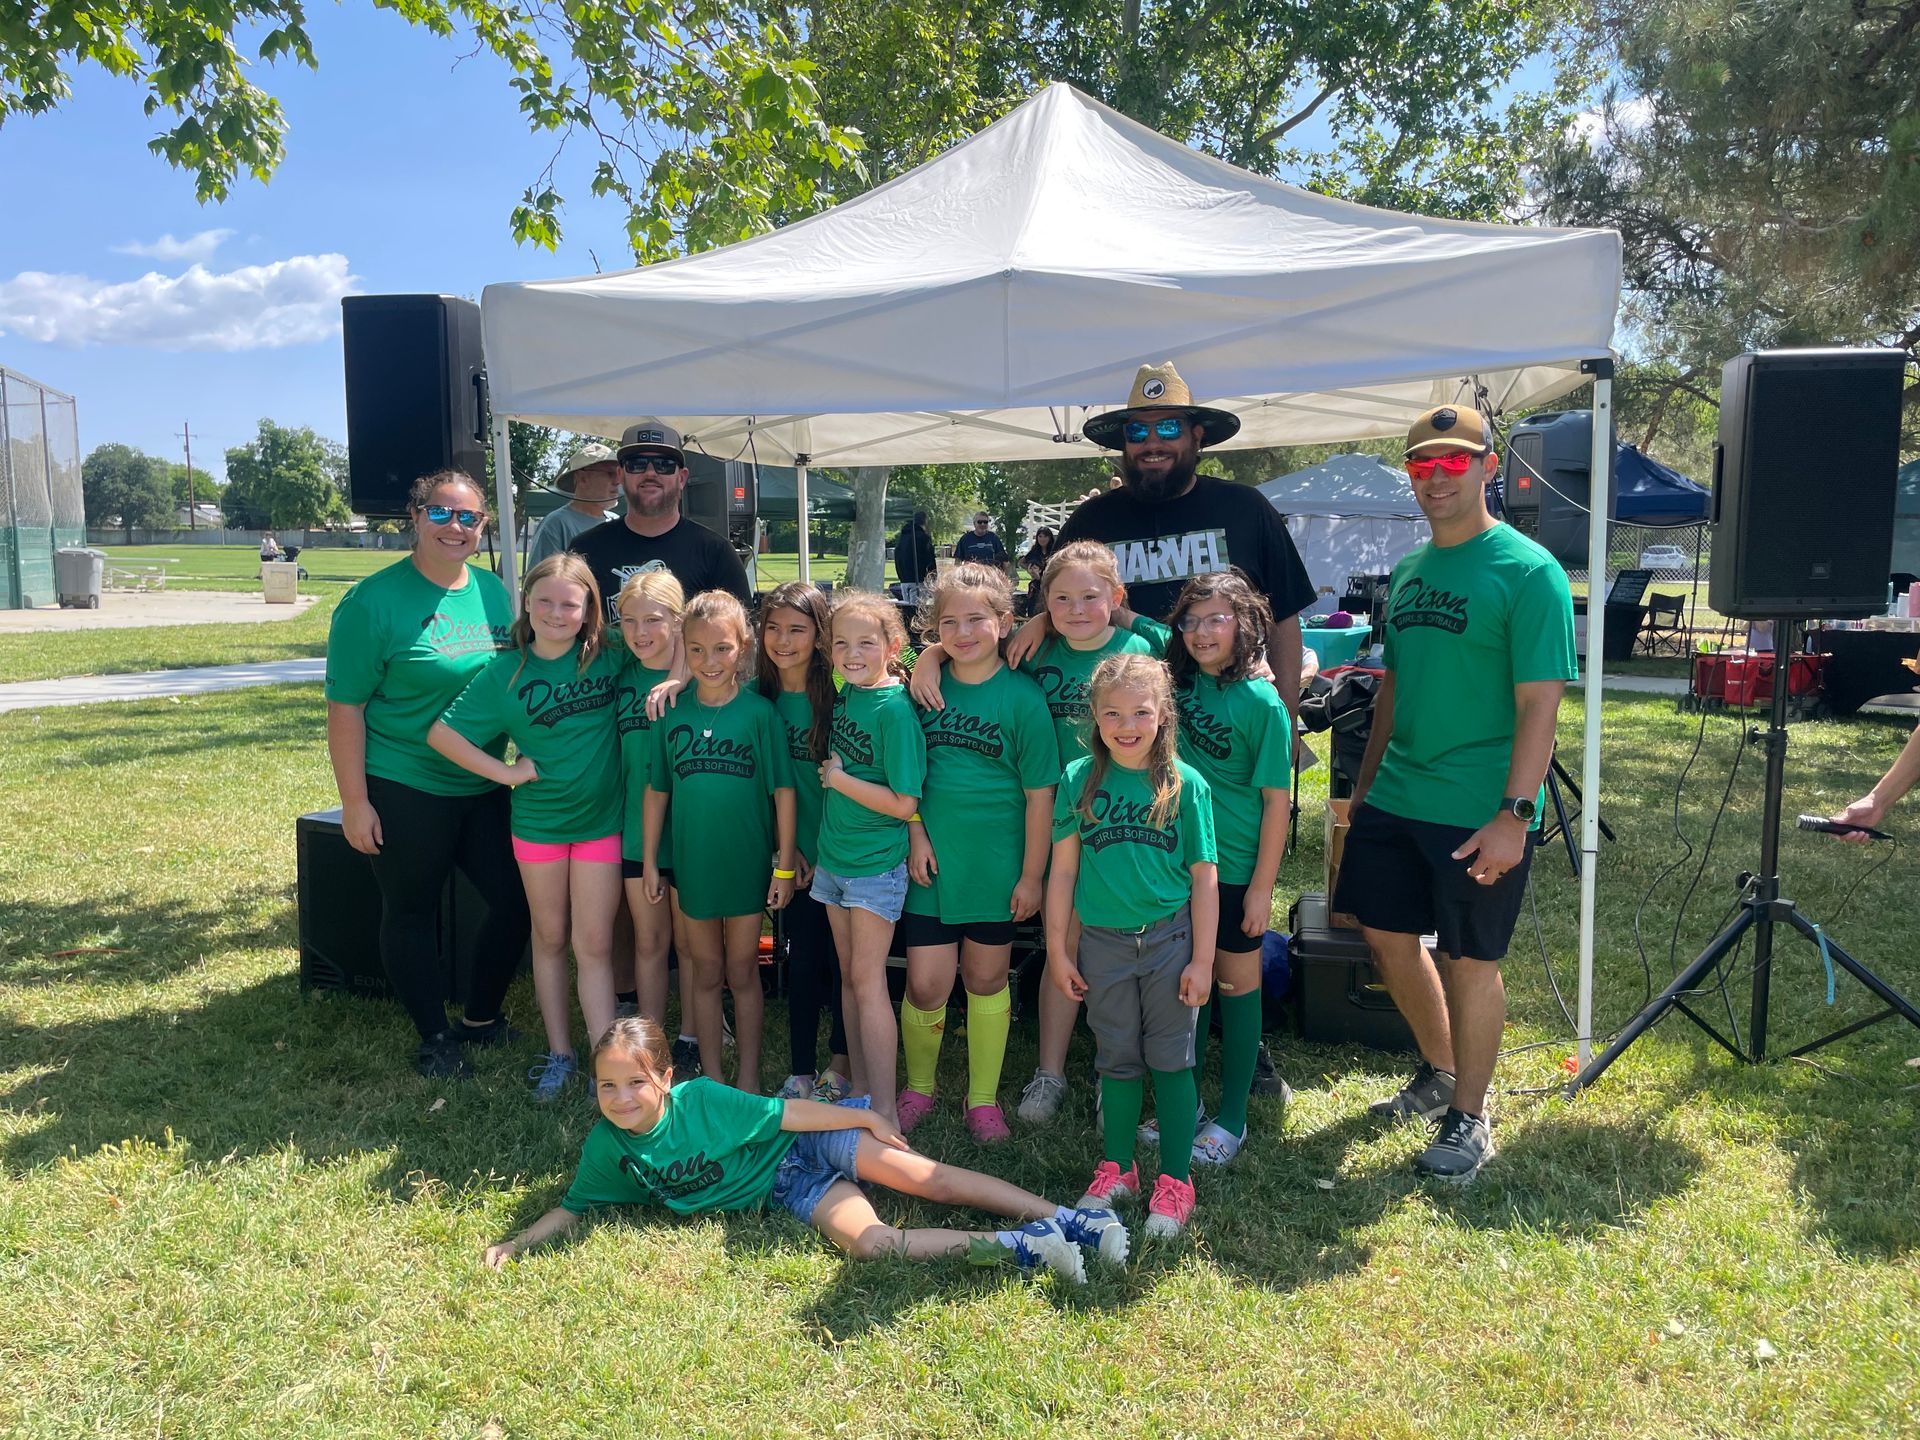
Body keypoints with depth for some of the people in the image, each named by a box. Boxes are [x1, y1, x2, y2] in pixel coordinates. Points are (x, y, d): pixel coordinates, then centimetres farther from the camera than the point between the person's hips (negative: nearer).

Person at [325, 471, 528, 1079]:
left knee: (516, 900, 10)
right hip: (404, 793, -6)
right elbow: (345, 707, -12)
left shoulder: (493, 591, 5)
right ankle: (434, 1037, 26)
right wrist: (355, 801, -14)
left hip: (484, 786, 6)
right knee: (412, 913, 8)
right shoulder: (374, 601, -13)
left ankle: (480, 1018, 31)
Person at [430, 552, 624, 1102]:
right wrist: (506, 771, -11)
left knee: (593, 945, 1)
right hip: (538, 819, 1)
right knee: (550, 938, 14)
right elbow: (441, 732, -6)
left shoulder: (607, 658, -7)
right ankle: (559, 1054, 27)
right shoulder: (505, 672, -8)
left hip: (600, 819, -1)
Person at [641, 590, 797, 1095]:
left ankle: (748, 1081, 25)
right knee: (706, 974, 14)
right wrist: (650, 861, 5)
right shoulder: (673, 714, -2)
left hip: (747, 863, -2)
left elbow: (783, 790, -8)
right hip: (693, 863, 2)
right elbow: (657, 789, 4)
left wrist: (784, 866, -8)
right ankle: (711, 1080, 27)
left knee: (743, 974, 11)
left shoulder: (760, 712, -10)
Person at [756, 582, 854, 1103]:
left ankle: (841, 1065, 25)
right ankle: (801, 1074, 21)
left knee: (842, 960, 7)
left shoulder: (840, 691, -12)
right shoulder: (761, 695, 0)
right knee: (801, 959, 9)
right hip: (794, 850, 3)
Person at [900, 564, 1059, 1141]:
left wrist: (1032, 875, -6)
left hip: (995, 866, -1)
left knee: (986, 979, 12)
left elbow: (1039, 794, -6)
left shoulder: (1023, 698, -8)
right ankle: (918, 1089, 26)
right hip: (932, 859, 2)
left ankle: (983, 1098, 29)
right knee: (926, 985, 1)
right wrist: (916, 835, -4)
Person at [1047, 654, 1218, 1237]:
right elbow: (1062, 871, 0)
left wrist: (1202, 960, -4)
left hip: (1170, 939, -1)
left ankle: (1175, 1181, 20)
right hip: (1103, 942, 1)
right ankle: (1116, 1168, 30)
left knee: (1171, 1061, 7)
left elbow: (1204, 880, -3)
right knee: (1117, 1059, 13)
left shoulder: (1185, 784, -6)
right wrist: (1058, 951, 1)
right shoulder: (1079, 780, -4)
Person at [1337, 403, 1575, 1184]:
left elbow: (1539, 704, -16)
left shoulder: (1528, 572, -11)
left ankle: (1468, 1120, 22)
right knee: (1388, 937, 14)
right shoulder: (1409, 570, 11)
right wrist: (1366, 781, 16)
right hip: (1395, 799, 7)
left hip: (1478, 815, -7)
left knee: (1468, 961, 4)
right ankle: (1439, 1074, 38)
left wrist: (1514, 814, -22)